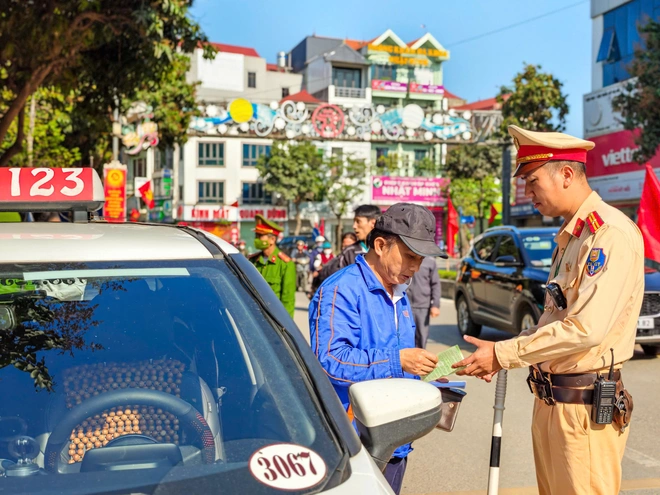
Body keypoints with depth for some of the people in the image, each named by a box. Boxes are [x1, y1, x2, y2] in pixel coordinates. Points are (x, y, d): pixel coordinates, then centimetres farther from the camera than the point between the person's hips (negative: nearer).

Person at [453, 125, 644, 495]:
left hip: (584, 406, -9)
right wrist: (505, 355, 8)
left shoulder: (611, 232, -17)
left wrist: (503, 355, -18)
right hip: (550, 397, 9)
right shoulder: (571, 236, 14)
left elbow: (586, 328, -25)